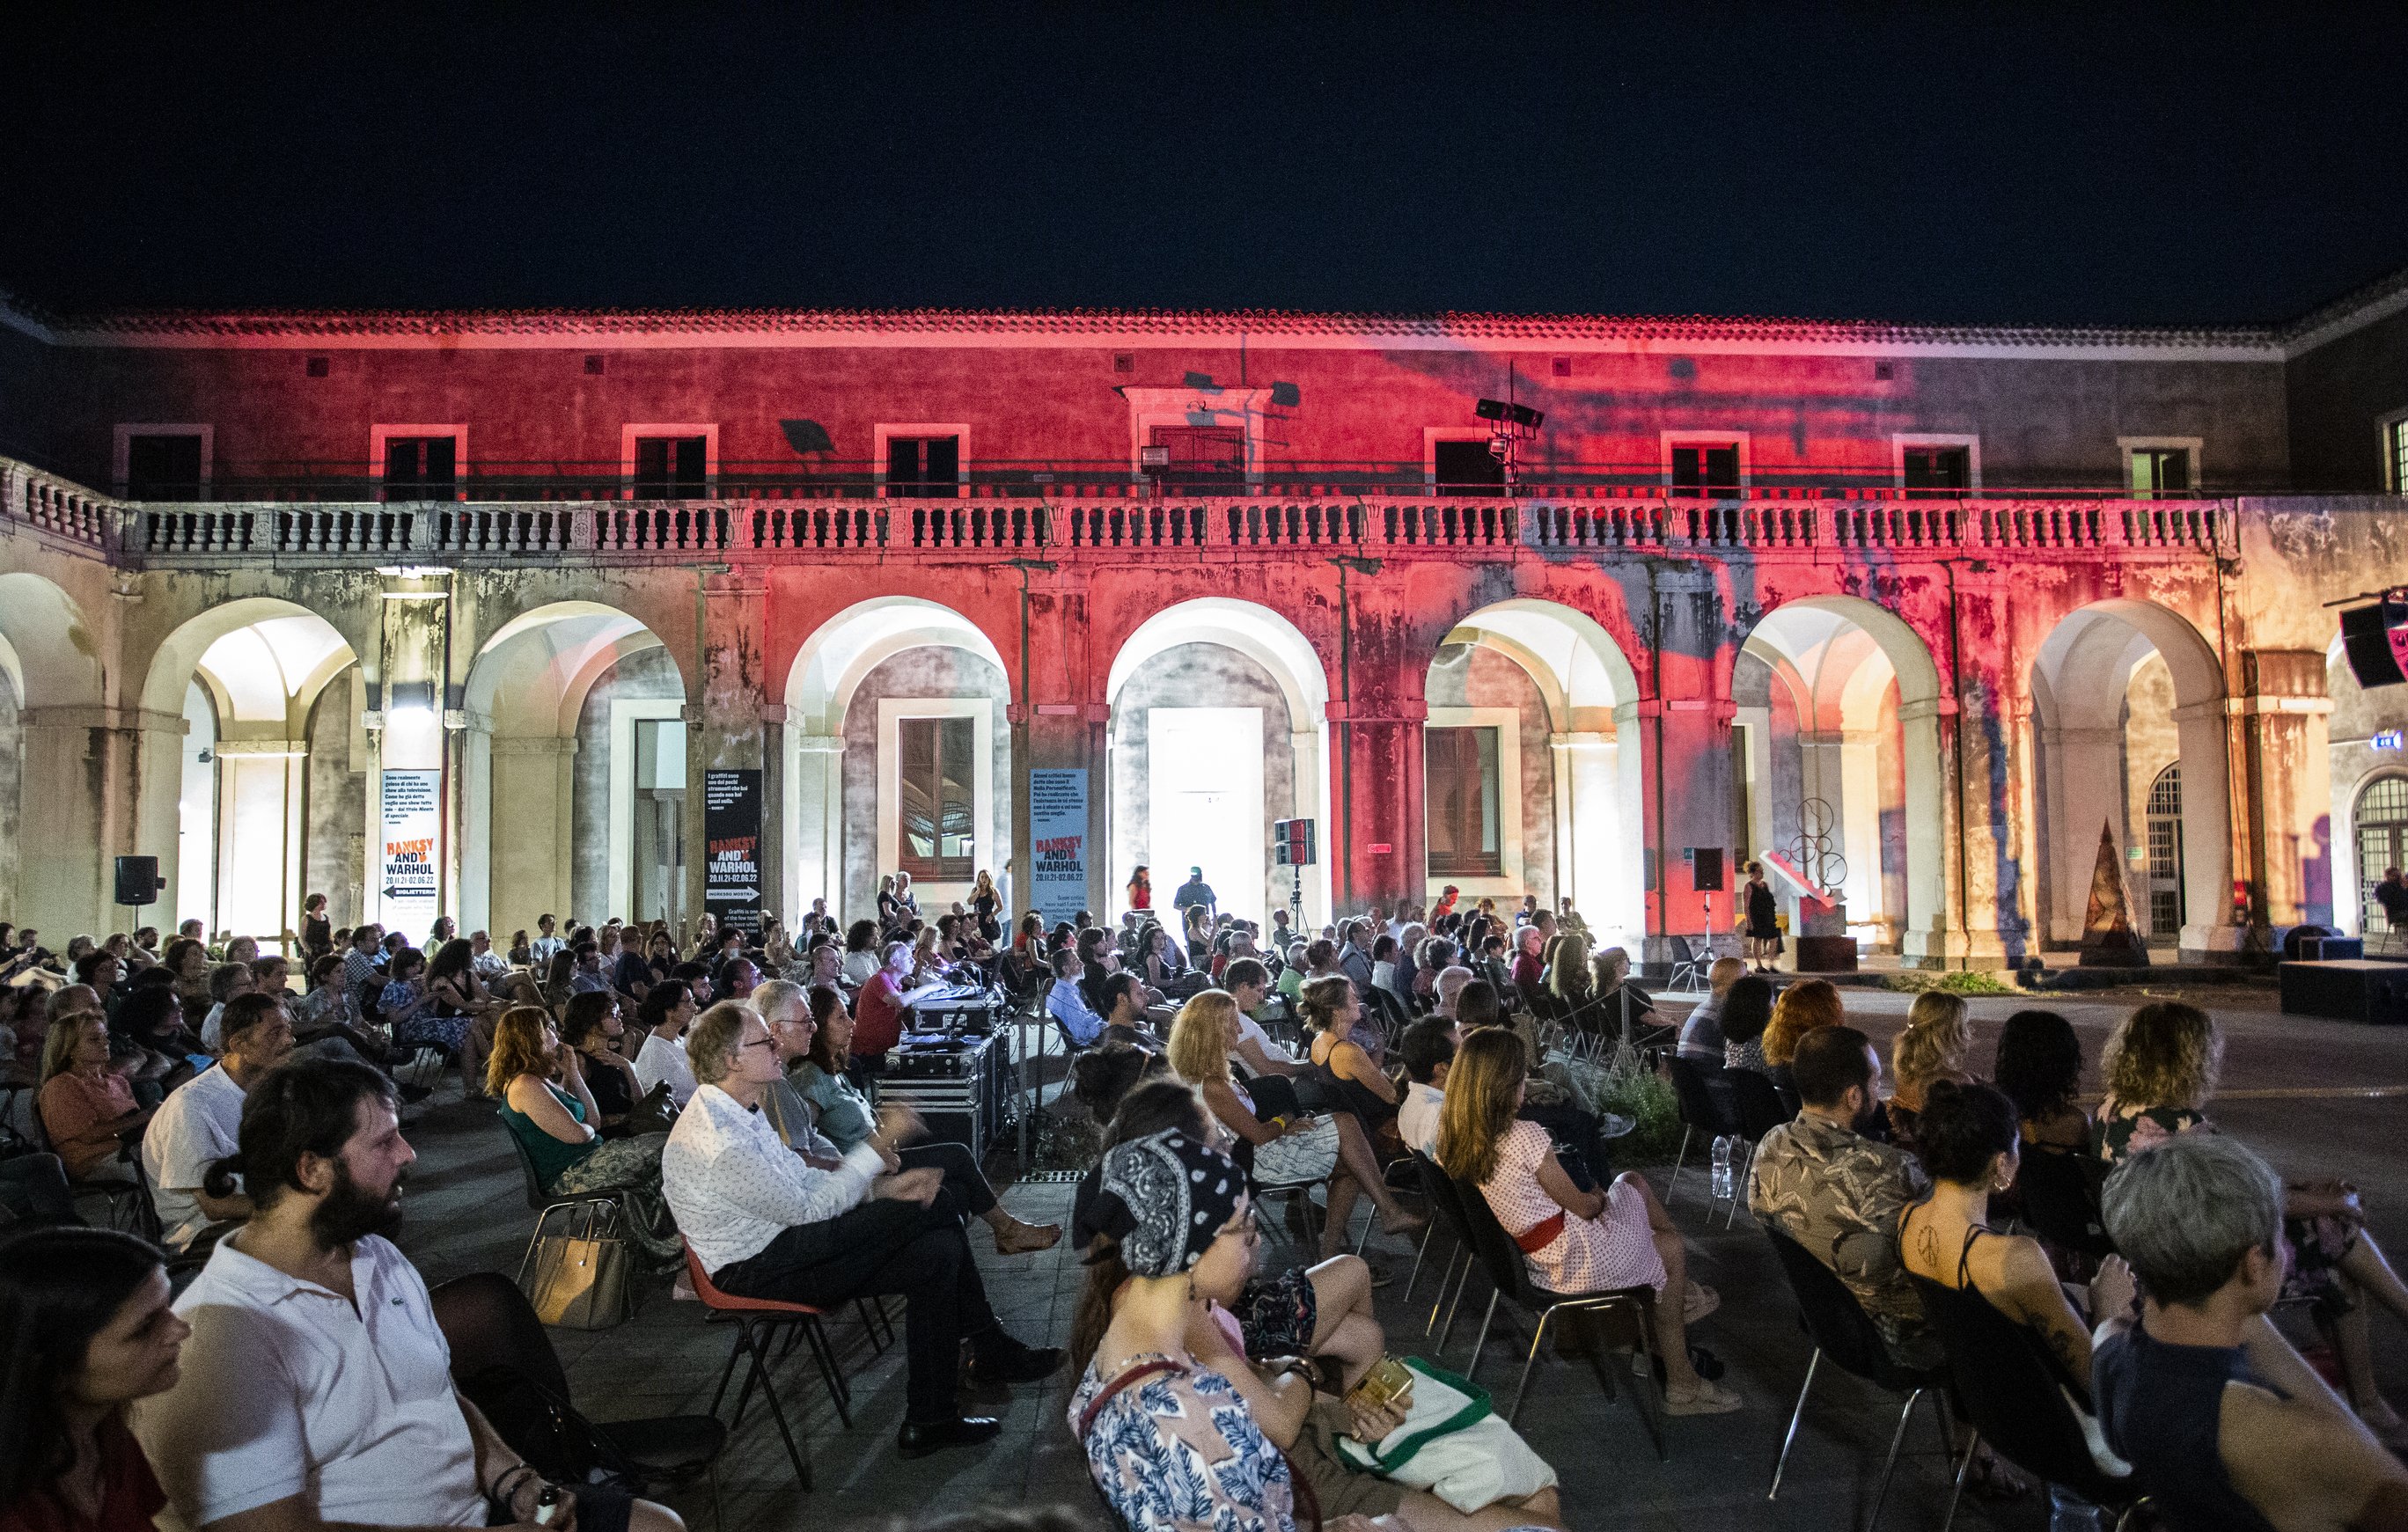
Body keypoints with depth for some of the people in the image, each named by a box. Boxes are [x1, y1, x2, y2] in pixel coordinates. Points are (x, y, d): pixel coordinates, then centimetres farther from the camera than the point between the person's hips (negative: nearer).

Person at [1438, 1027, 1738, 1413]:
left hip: (1532, 1260, 8)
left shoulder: (1454, 1139, -6)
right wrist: (1600, 1198, 8)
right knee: (1671, 1248, 18)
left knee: (1631, 1181, 23)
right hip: (1575, 1262, -8)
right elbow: (1581, 1206, -14)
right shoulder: (1524, 1137, -28)